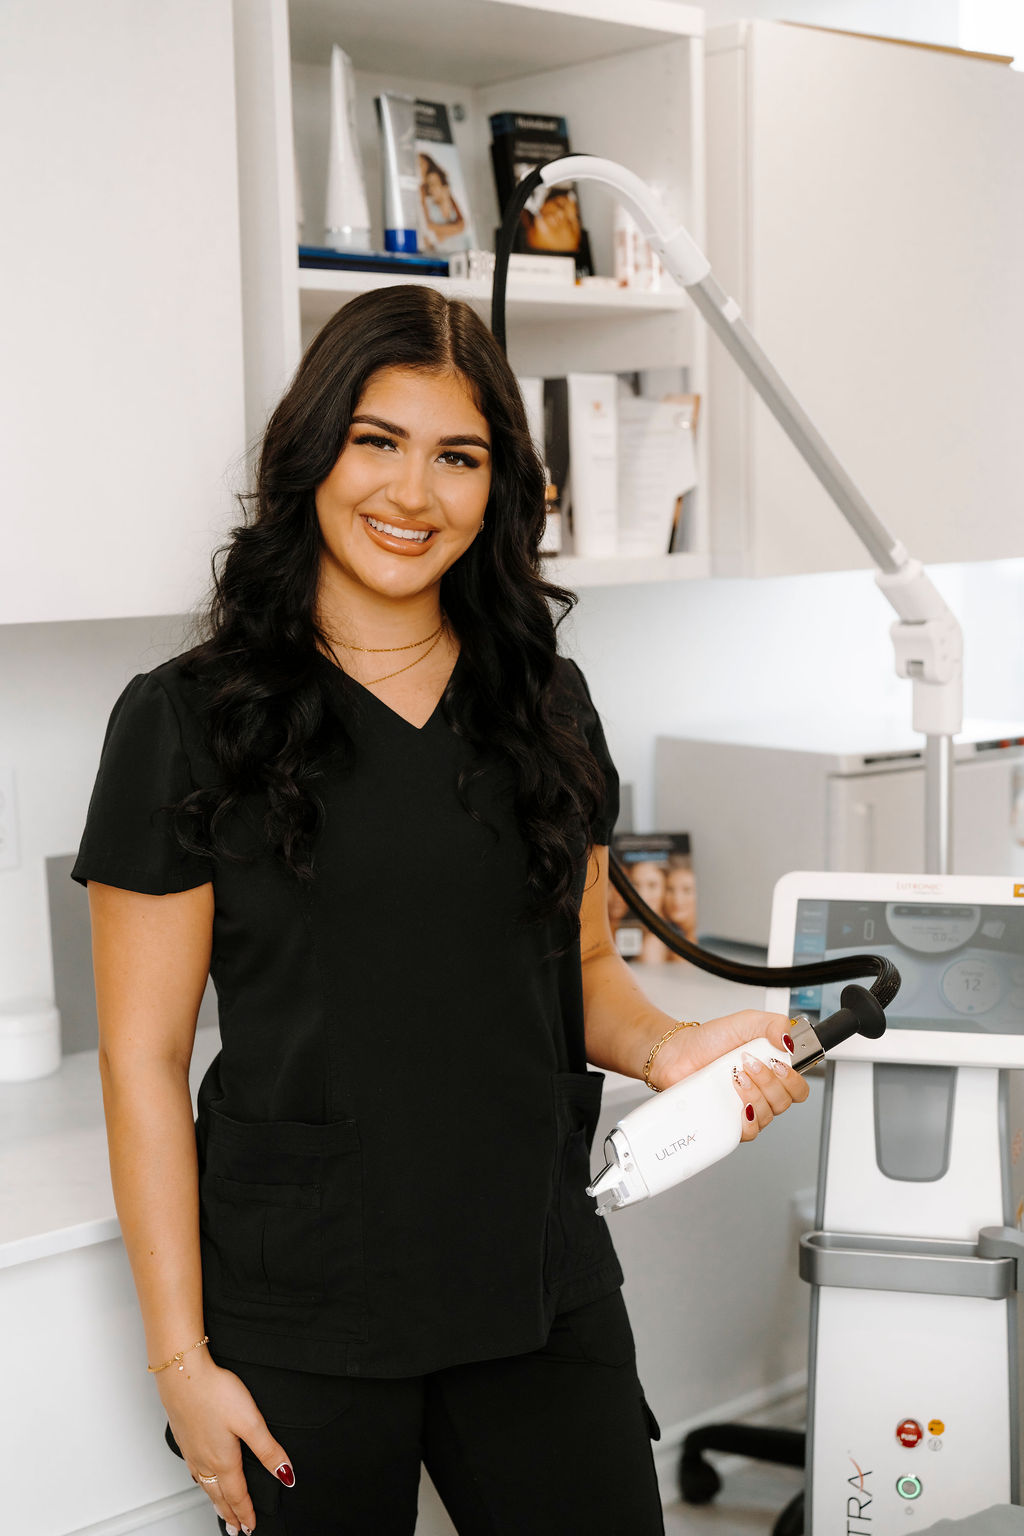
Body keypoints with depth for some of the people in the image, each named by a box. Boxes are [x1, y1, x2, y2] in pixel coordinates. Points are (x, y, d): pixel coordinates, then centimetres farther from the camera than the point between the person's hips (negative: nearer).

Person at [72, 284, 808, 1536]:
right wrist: (182, 1359, -8)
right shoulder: (188, 720, -7)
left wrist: (668, 1048, -8)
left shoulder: (544, 703, 6)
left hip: (540, 1283, 4)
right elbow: (143, 1058, -7)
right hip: (297, 1320, -3)